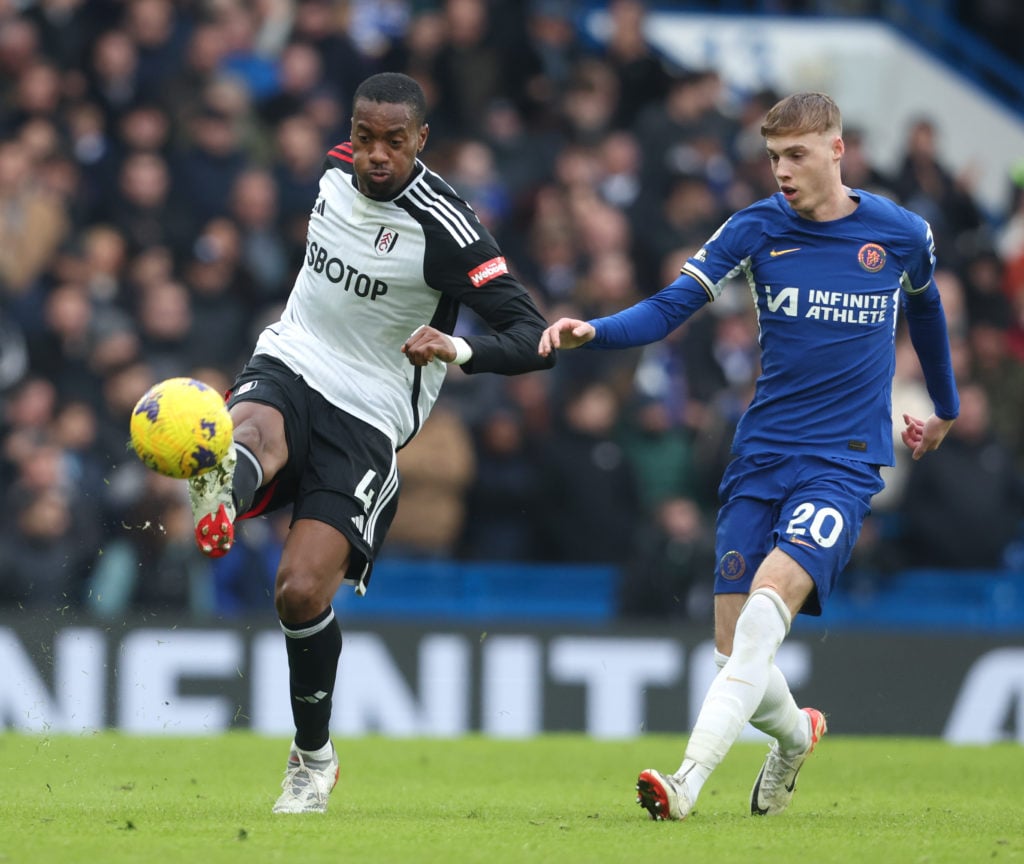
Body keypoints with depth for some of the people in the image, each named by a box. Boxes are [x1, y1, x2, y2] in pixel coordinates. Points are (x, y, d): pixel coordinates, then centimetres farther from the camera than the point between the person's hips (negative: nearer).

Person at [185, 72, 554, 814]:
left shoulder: (444, 230, -17)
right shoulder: (339, 171, 1)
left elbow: (534, 339, -21)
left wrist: (462, 350, -39)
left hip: (367, 418, -5)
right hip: (288, 364, 5)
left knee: (302, 592, -12)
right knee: (254, 433, -34)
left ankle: (314, 758, 9)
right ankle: (220, 500, -69)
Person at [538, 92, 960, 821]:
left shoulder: (904, 235, 1)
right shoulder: (757, 229, 0)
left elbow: (926, 311, 22)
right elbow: (669, 308, -8)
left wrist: (946, 410, 35)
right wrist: (593, 332, -27)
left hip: (844, 464, -3)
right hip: (761, 459, 3)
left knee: (767, 604, -25)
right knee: (733, 646, -1)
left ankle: (690, 779, -31)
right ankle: (795, 735, 33)